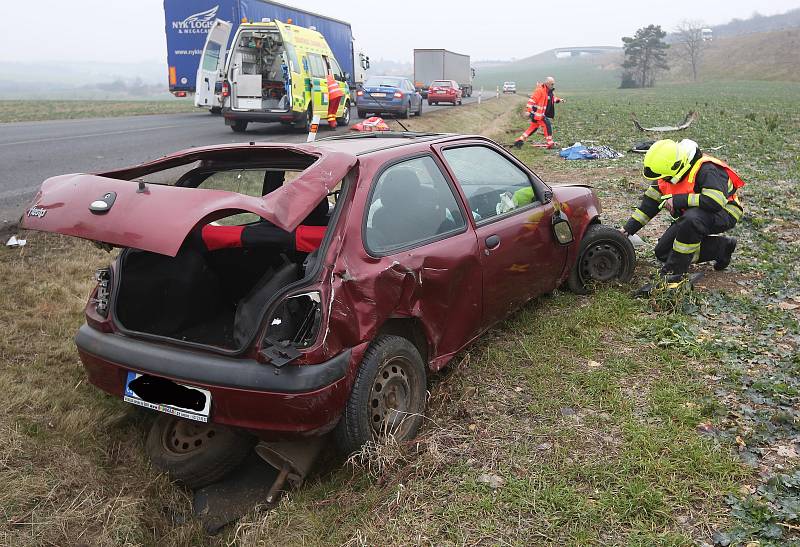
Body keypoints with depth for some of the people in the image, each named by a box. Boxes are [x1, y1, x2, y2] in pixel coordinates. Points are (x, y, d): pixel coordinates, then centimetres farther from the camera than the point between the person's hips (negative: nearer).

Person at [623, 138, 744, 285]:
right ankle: (722, 248, 9)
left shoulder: (707, 170, -29)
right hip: (691, 215, 8)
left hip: (724, 214, -8)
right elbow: (649, 203, 0)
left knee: (691, 218, -40)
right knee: (662, 252, 0)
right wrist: (628, 229, -6)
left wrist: (677, 200, -35)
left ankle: (674, 270, -25)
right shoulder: (665, 174, -6)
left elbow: (715, 201, -42)